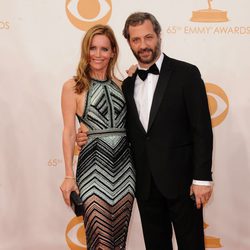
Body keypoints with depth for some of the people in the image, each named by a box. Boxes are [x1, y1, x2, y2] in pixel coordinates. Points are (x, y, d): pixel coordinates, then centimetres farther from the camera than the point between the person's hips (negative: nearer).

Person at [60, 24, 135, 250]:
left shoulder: (121, 85, 11)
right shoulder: (73, 87, -1)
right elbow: (69, 132, -2)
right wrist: (69, 176, -6)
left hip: (124, 165, 4)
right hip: (94, 166, -4)